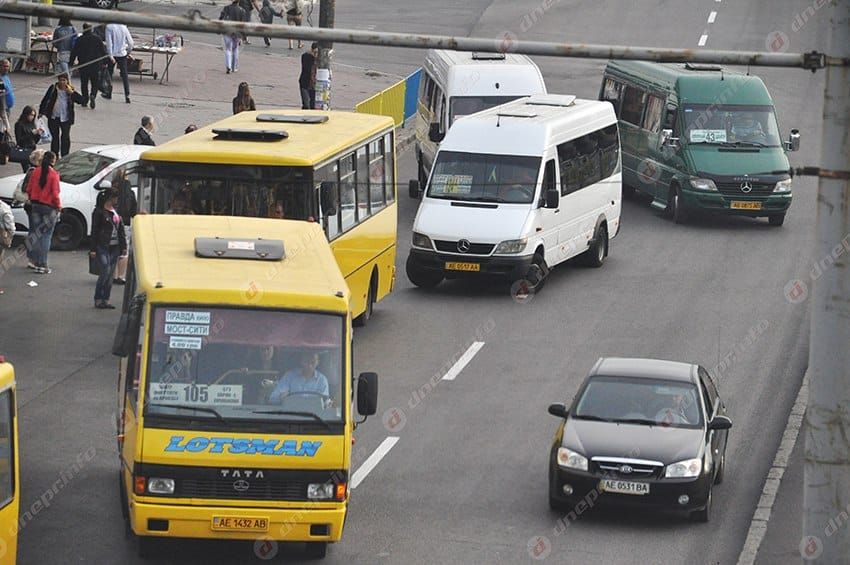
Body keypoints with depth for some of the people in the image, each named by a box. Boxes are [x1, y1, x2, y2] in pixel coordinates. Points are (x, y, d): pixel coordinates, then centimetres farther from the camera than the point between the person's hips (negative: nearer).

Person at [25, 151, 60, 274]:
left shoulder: (36, 172, 0)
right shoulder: (53, 174, -15)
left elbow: (29, 189, 5)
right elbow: (55, 193, -16)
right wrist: (59, 206, -1)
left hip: (36, 205, 5)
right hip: (49, 207, -5)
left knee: (36, 235, 13)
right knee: (46, 236, 0)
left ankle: (37, 263, 16)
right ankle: (43, 265, -2)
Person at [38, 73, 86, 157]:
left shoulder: (70, 91, -5)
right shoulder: (53, 88, -2)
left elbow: (82, 100, -13)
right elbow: (45, 99, 7)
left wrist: (72, 93, -21)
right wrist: (41, 112, 5)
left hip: (65, 118, -1)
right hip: (53, 117, 1)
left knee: (65, 138, 7)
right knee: (55, 137, 10)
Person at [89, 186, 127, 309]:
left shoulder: (116, 211, 14)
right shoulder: (99, 211, -5)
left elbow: (121, 229, 18)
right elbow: (94, 231, -6)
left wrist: (123, 246, 13)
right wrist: (93, 249, -10)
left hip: (114, 247, 7)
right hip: (102, 247, -7)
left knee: (110, 275, 6)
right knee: (106, 271, -16)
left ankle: (105, 300, 10)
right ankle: (98, 299, -8)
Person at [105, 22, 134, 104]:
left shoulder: (109, 27, -9)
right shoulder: (124, 27, 2)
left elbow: (109, 42, -16)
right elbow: (130, 42, 6)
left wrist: (110, 55, -18)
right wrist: (128, 52, 20)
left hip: (113, 54, -3)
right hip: (122, 54, 3)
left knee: (109, 73, 15)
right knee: (124, 74, 2)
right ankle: (127, 95, -8)